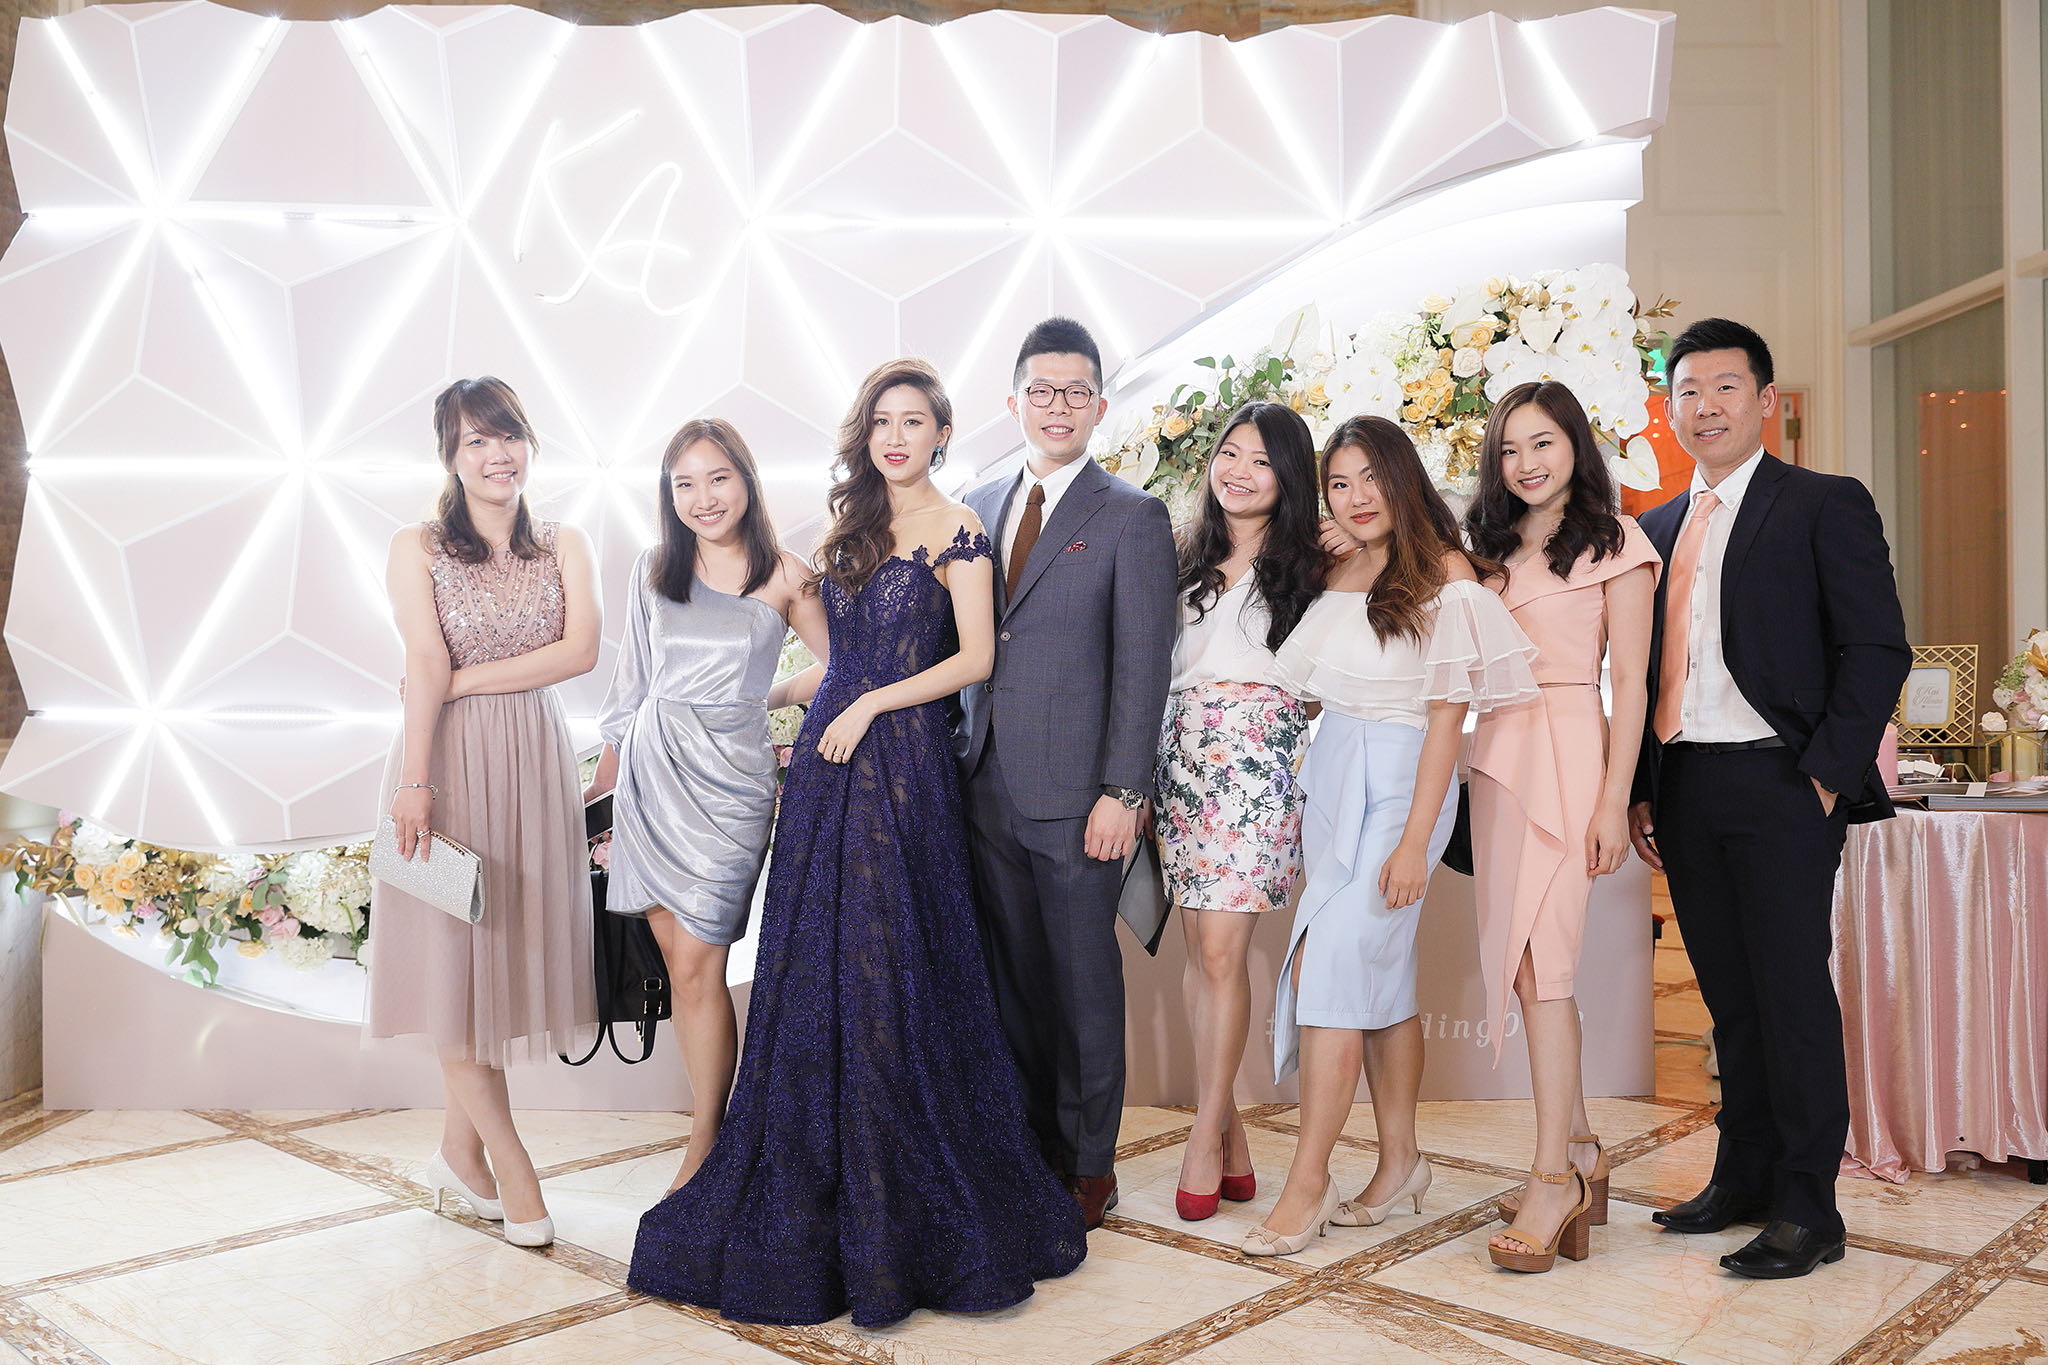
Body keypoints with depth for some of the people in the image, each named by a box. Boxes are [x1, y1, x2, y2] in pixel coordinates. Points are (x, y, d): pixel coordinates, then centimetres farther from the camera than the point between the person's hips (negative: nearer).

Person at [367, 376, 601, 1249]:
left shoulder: (564, 547, 9)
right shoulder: (417, 549, 2)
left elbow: (580, 652, -6)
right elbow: (425, 669, -10)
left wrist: (465, 680, -11)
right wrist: (414, 781, -18)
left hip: (534, 760, 3)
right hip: (449, 758, -2)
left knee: (509, 944, 5)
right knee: (454, 958, -1)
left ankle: (460, 1155, 19)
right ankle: (512, 1172, 8)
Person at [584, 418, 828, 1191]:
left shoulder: (783, 577, 0)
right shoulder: (654, 571, 10)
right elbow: (631, 687, 15)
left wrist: (761, 699, 7)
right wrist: (604, 777, 14)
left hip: (727, 779, -4)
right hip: (651, 772, 4)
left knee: (697, 967, -6)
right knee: (678, 962, 5)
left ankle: (705, 1149, 6)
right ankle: (715, 1121, 18)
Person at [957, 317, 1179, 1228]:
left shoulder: (1133, 518, -3)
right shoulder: (978, 508, 13)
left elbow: (1141, 665, -8)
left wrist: (1122, 792, -14)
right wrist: (960, 753, 8)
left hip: (1075, 793, -5)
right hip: (988, 785, 5)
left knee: (1082, 974, 5)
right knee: (1011, 972, 12)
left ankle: (1088, 1162, 20)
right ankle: (1028, 1144, 27)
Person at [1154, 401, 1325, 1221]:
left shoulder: (1305, 567, 5)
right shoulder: (1189, 558, 15)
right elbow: (1158, 664, 15)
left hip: (1258, 758, -4)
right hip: (1184, 752, 4)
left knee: (1222, 951, -9)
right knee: (1200, 948, 3)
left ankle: (1206, 1135, 1)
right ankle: (1229, 1130, 12)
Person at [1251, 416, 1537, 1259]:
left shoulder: (1444, 573, -7)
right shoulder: (1335, 574, 11)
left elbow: (1448, 711, -12)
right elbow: (1299, 684, 20)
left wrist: (1415, 839, -15)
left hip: (1400, 782, -6)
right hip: (1331, 775, 6)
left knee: (1334, 962, -13)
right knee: (1381, 971, 10)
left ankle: (1308, 1181, -6)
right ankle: (1400, 1164, 21)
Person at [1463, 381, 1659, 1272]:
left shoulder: (1613, 547, 1)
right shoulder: (1491, 549, 19)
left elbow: (1630, 682, -4)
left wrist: (1614, 800, -11)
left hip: (1566, 757, -6)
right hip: (1495, 754, 6)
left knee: (1538, 961, -12)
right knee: (1518, 961, 5)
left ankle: (1552, 1178, -5)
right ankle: (1579, 1150, 17)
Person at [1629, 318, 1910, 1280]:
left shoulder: (1827, 506, 1)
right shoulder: (1657, 528, 17)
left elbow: (1877, 650, -5)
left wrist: (1829, 775, -12)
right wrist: (1640, 791, 10)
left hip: (1779, 782, -5)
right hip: (1682, 791, 5)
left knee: (1792, 991, -2)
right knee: (1728, 994, 12)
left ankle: (1807, 1209, 8)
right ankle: (1744, 1177, 24)